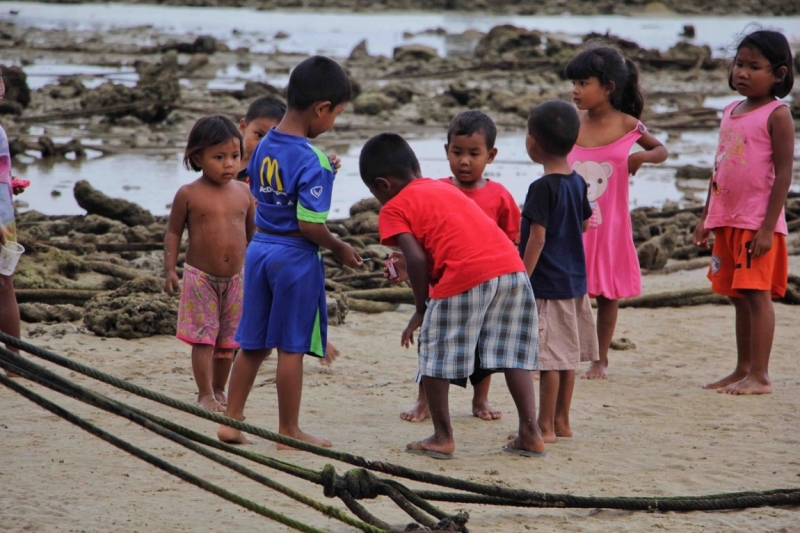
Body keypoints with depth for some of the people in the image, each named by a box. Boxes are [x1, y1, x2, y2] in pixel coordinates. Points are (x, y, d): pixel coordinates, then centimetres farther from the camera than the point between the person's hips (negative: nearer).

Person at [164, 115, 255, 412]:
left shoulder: (243, 192, 3)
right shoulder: (189, 194, -6)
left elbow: (253, 231, 13)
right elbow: (173, 232, 0)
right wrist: (169, 269, -7)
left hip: (236, 277, 4)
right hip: (200, 277, -4)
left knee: (228, 339, 9)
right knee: (203, 337, -4)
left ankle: (219, 390, 23)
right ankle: (205, 394, 2)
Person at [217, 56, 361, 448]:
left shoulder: (263, 147, 4)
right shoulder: (313, 161, -20)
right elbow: (309, 225, -22)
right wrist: (339, 249, -5)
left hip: (259, 248, 7)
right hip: (296, 256, -7)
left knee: (253, 343, 15)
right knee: (291, 346, 3)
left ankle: (231, 420, 18)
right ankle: (288, 430, 11)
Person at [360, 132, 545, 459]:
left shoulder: (393, 209, 7)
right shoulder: (445, 188, 29)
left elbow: (417, 259, -4)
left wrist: (421, 310, 6)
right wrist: (411, 269, 42)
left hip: (465, 278, -7)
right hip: (512, 269, 7)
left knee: (435, 356, 10)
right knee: (514, 355, 15)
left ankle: (442, 437, 15)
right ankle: (530, 435, 12)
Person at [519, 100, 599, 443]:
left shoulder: (542, 188, -17)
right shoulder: (578, 183, 6)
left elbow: (537, 239, -19)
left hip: (547, 285, -8)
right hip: (574, 280, 8)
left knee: (549, 359, -3)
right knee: (567, 357, 14)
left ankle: (545, 427, 1)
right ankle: (561, 421, 22)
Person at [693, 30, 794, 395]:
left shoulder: (776, 114, -9)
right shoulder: (731, 112, 14)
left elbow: (783, 174, -13)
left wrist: (768, 227, -18)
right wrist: (706, 217, 16)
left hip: (758, 222, -8)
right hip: (727, 220, 8)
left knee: (756, 295, -7)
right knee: (739, 297, 11)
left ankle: (760, 376, -5)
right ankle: (742, 370, 17)